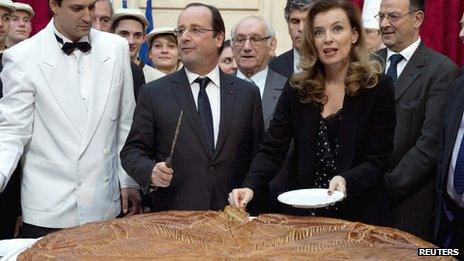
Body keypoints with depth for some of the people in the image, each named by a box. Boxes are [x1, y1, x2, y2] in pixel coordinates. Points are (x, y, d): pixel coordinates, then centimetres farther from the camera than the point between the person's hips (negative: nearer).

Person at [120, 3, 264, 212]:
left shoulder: (247, 93, 5)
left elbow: (257, 155, 7)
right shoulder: (153, 93, 1)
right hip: (172, 218, -1)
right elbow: (132, 150, 1)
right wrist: (151, 172, -18)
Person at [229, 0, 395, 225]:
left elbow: (376, 162, -8)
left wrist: (346, 181, -27)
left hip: (359, 214, -2)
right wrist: (249, 187, -21)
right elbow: (272, 150, -5)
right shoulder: (297, 88, -1)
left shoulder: (378, 87, -8)